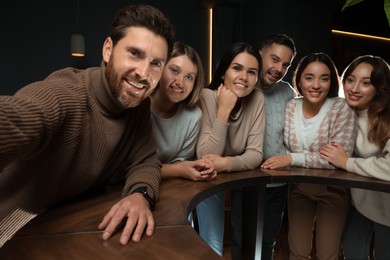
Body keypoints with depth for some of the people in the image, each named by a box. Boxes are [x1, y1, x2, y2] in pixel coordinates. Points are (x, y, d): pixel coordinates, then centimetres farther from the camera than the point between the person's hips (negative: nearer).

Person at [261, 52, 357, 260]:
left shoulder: (341, 109, -18)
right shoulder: (290, 106, -7)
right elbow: (285, 148, 1)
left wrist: (292, 159, -27)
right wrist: (277, 160, -20)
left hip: (331, 190, -3)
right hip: (299, 188, 3)